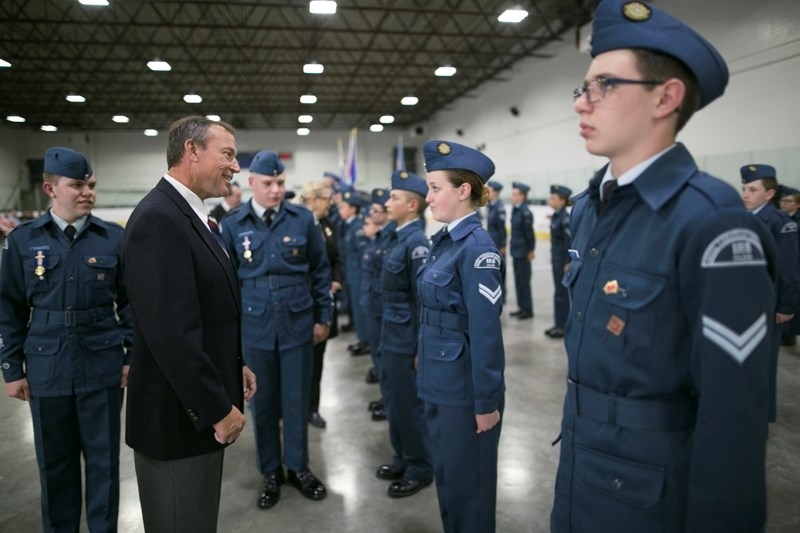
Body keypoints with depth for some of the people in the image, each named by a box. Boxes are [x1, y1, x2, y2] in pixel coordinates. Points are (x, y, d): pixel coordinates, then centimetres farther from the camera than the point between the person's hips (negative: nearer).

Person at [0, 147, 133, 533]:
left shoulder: (115, 238, -2)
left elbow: (131, 302, 2)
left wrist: (132, 356, -2)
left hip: (102, 368, -1)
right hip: (46, 369, 1)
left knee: (104, 460, 10)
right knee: (54, 462, 15)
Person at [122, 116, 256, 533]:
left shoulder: (191, 215, 9)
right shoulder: (159, 219, -23)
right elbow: (171, 331, -28)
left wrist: (233, 366, 12)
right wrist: (219, 409, -21)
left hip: (202, 409, 10)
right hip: (178, 417, -10)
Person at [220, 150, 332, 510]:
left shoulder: (304, 219, -2)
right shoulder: (233, 225, -2)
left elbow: (321, 271, 4)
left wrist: (324, 317, 4)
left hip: (298, 324, 0)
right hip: (255, 328, 0)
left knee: (297, 399, 11)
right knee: (262, 402, 12)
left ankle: (298, 467, 30)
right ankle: (270, 472, 30)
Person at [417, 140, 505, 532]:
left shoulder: (477, 246, -20)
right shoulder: (445, 241, 7)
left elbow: (486, 331, -20)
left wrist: (486, 402, -17)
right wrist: (425, 362, 17)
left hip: (465, 388, -9)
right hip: (441, 383, 9)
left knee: (467, 481, 10)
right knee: (446, 474, 23)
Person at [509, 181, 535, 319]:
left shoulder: (525, 212, -17)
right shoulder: (515, 210, 7)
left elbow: (529, 233, -15)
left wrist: (531, 250, -12)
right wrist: (513, 246, 14)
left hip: (523, 252, -8)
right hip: (516, 250, 8)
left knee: (524, 281, 1)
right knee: (518, 281, 14)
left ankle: (528, 310, 11)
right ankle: (522, 307, 24)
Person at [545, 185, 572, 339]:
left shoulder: (565, 217, -16)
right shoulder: (556, 216, 10)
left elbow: (569, 241, -19)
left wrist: (568, 263, -19)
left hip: (563, 260, -9)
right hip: (556, 259, 9)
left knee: (562, 293, 0)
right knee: (559, 292, 14)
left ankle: (563, 326, 9)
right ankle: (559, 324, 23)